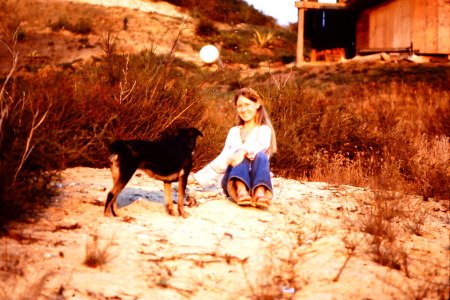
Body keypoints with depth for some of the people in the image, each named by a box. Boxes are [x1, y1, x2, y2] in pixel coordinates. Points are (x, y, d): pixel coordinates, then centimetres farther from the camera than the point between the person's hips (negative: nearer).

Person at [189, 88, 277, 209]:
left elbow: (262, 145, -14)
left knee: (261, 156, -31)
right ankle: (241, 192, -59)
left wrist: (244, 151, -37)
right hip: (233, 182, 2)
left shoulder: (264, 130, 11)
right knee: (238, 154, -28)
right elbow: (222, 160, 21)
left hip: (256, 180, -2)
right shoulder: (234, 132, 24)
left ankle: (260, 193, -61)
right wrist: (195, 177, 13)